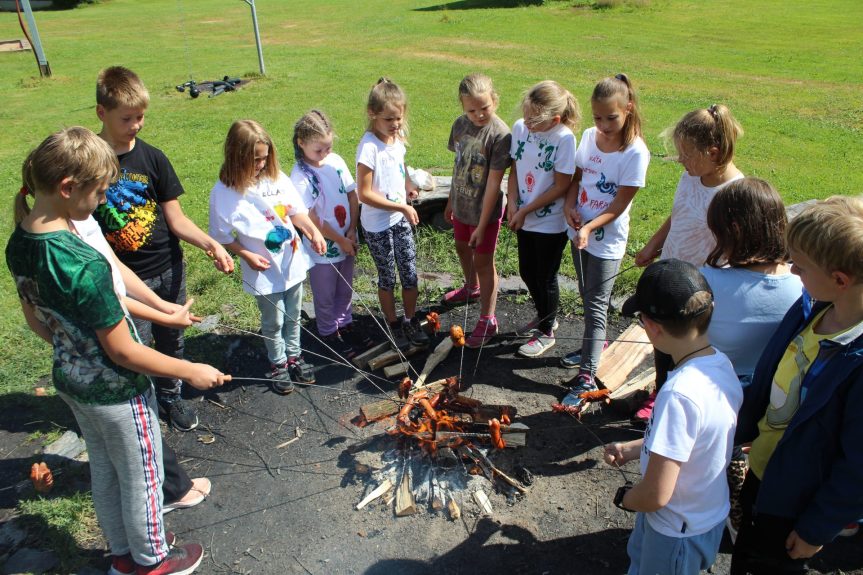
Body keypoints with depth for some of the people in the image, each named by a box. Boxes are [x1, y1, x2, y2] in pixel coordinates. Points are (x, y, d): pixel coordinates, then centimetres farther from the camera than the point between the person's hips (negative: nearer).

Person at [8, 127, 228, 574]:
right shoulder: (85, 265, -34)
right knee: (141, 479, 17)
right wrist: (192, 371, -16)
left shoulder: (19, 245, -8)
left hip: (70, 380, 8)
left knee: (104, 471, 27)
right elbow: (124, 353, -26)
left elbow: (36, 322, 7)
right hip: (115, 391, -8)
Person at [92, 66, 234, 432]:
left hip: (168, 270, 2)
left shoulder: (152, 158, -4)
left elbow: (176, 219, -4)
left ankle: (171, 396, 41)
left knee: (171, 341, 17)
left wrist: (211, 245, -19)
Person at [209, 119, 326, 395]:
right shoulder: (223, 192, -15)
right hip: (264, 271, -3)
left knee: (293, 317, 20)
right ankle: (278, 364, 37)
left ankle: (294, 357, 41)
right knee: (273, 322, 14)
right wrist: (247, 255, -19)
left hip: (293, 261, 4)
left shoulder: (276, 178, -5)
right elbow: (222, 235, -8)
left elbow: (296, 211, 4)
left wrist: (314, 231, -11)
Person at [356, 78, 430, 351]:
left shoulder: (398, 138, -1)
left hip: (401, 219, 6)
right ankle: (393, 324, 31)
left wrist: (408, 186, -1)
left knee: (410, 274, 11)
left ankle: (411, 321, 31)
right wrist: (402, 207, -21)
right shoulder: (369, 147, -23)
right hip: (377, 226, -6)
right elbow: (365, 194, -22)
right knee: (387, 277, 11)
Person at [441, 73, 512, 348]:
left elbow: (493, 183, -23)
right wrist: (451, 201, 13)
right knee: (462, 248, 26)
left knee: (483, 261, 4)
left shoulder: (500, 134, -24)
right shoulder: (460, 124, -5)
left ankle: (487, 321, 20)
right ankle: (472, 288, 55)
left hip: (485, 210, -6)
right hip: (462, 204, 7)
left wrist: (482, 225, -21)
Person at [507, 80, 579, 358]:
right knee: (527, 272, 20)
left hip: (551, 223, -6)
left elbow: (561, 186, -18)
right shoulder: (520, 127, -5)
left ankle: (546, 332, 30)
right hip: (524, 219, 6)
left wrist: (525, 211, -15)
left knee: (545, 277, 8)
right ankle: (544, 316, 45)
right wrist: (513, 204, -8)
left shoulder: (564, 138, -20)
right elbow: (515, 169, 4)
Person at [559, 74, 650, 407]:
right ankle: (593, 345, 42)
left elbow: (619, 204, -18)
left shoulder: (635, 152, -18)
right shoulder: (589, 137, 0)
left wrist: (590, 228, -29)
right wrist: (569, 206, -8)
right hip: (578, 232, 6)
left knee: (596, 306, -3)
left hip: (607, 240, -6)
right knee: (587, 298, 21)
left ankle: (587, 377, 4)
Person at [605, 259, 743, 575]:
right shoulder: (720, 363, -11)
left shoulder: (679, 394, -38)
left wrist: (624, 496, -11)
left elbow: (655, 495, -31)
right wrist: (633, 448, 3)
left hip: (679, 531, -7)